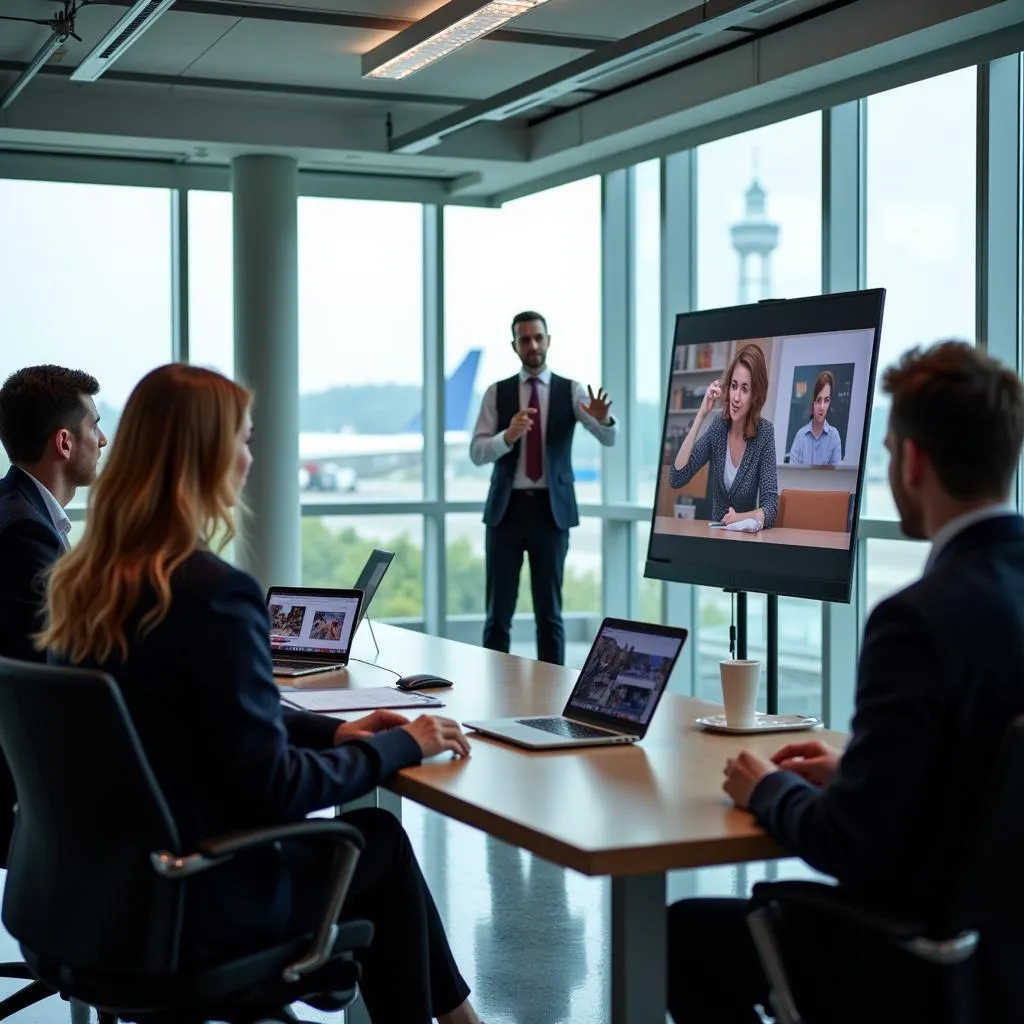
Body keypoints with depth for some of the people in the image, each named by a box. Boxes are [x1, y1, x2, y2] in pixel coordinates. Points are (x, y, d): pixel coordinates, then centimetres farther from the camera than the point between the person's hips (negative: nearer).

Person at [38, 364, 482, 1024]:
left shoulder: (81, 583, 2)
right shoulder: (213, 592, -24)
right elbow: (272, 788, -20)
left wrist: (332, 731, 10)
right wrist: (399, 747, -6)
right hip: (195, 912, -7)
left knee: (367, 836, 23)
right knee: (380, 840, 17)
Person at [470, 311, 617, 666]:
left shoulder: (571, 390, 2)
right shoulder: (497, 393, 4)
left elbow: (609, 438, -11)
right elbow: (476, 453, -4)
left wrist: (603, 418, -35)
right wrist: (508, 435, -24)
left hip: (551, 509, -1)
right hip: (506, 508, 1)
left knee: (550, 611, 4)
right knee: (499, 611, 4)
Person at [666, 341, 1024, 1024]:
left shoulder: (923, 617, -26)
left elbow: (853, 845, -22)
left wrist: (770, 791, -3)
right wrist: (849, 774, 13)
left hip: (939, 969, -8)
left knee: (687, 934, 14)